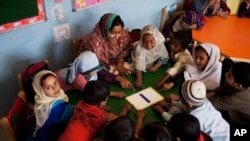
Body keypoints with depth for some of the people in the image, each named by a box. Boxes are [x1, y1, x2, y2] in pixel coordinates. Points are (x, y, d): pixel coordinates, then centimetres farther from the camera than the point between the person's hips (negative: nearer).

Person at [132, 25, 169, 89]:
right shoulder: (140, 48, -40)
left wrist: (155, 67, -26)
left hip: (153, 64, 4)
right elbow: (139, 64, -42)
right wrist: (139, 79, -48)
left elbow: (164, 57, -15)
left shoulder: (160, 45, -29)